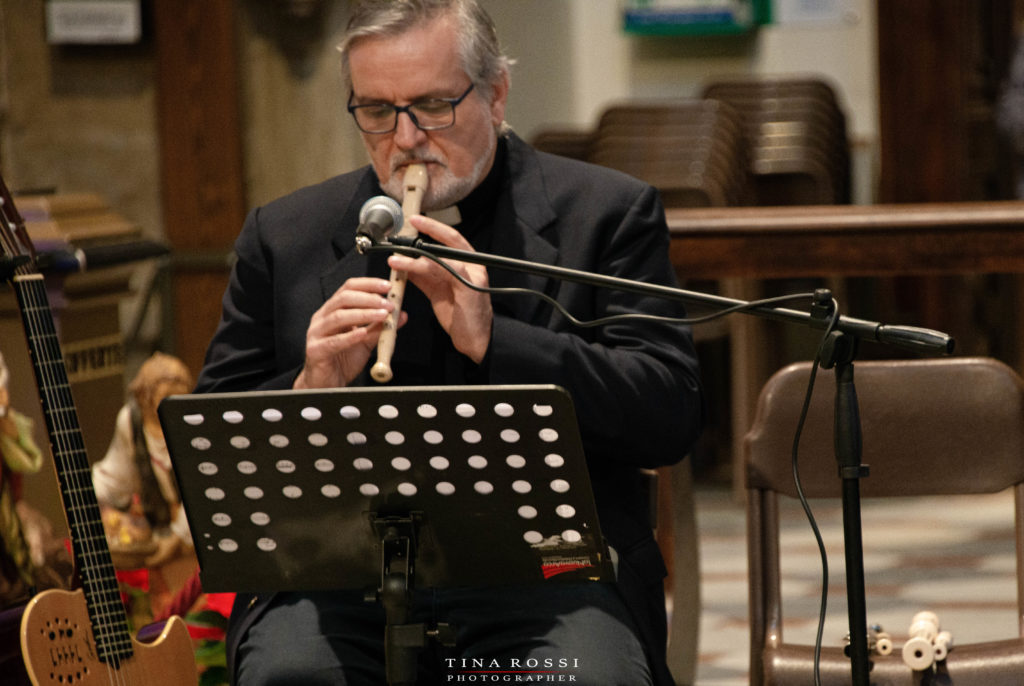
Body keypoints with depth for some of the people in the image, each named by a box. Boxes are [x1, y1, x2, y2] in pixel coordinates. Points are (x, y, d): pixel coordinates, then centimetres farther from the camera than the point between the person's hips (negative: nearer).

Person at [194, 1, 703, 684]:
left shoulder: (606, 214, 7)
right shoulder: (283, 237, 14)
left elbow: (672, 416, -4)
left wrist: (493, 340, -14)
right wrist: (309, 390, -8)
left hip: (542, 567, -1)